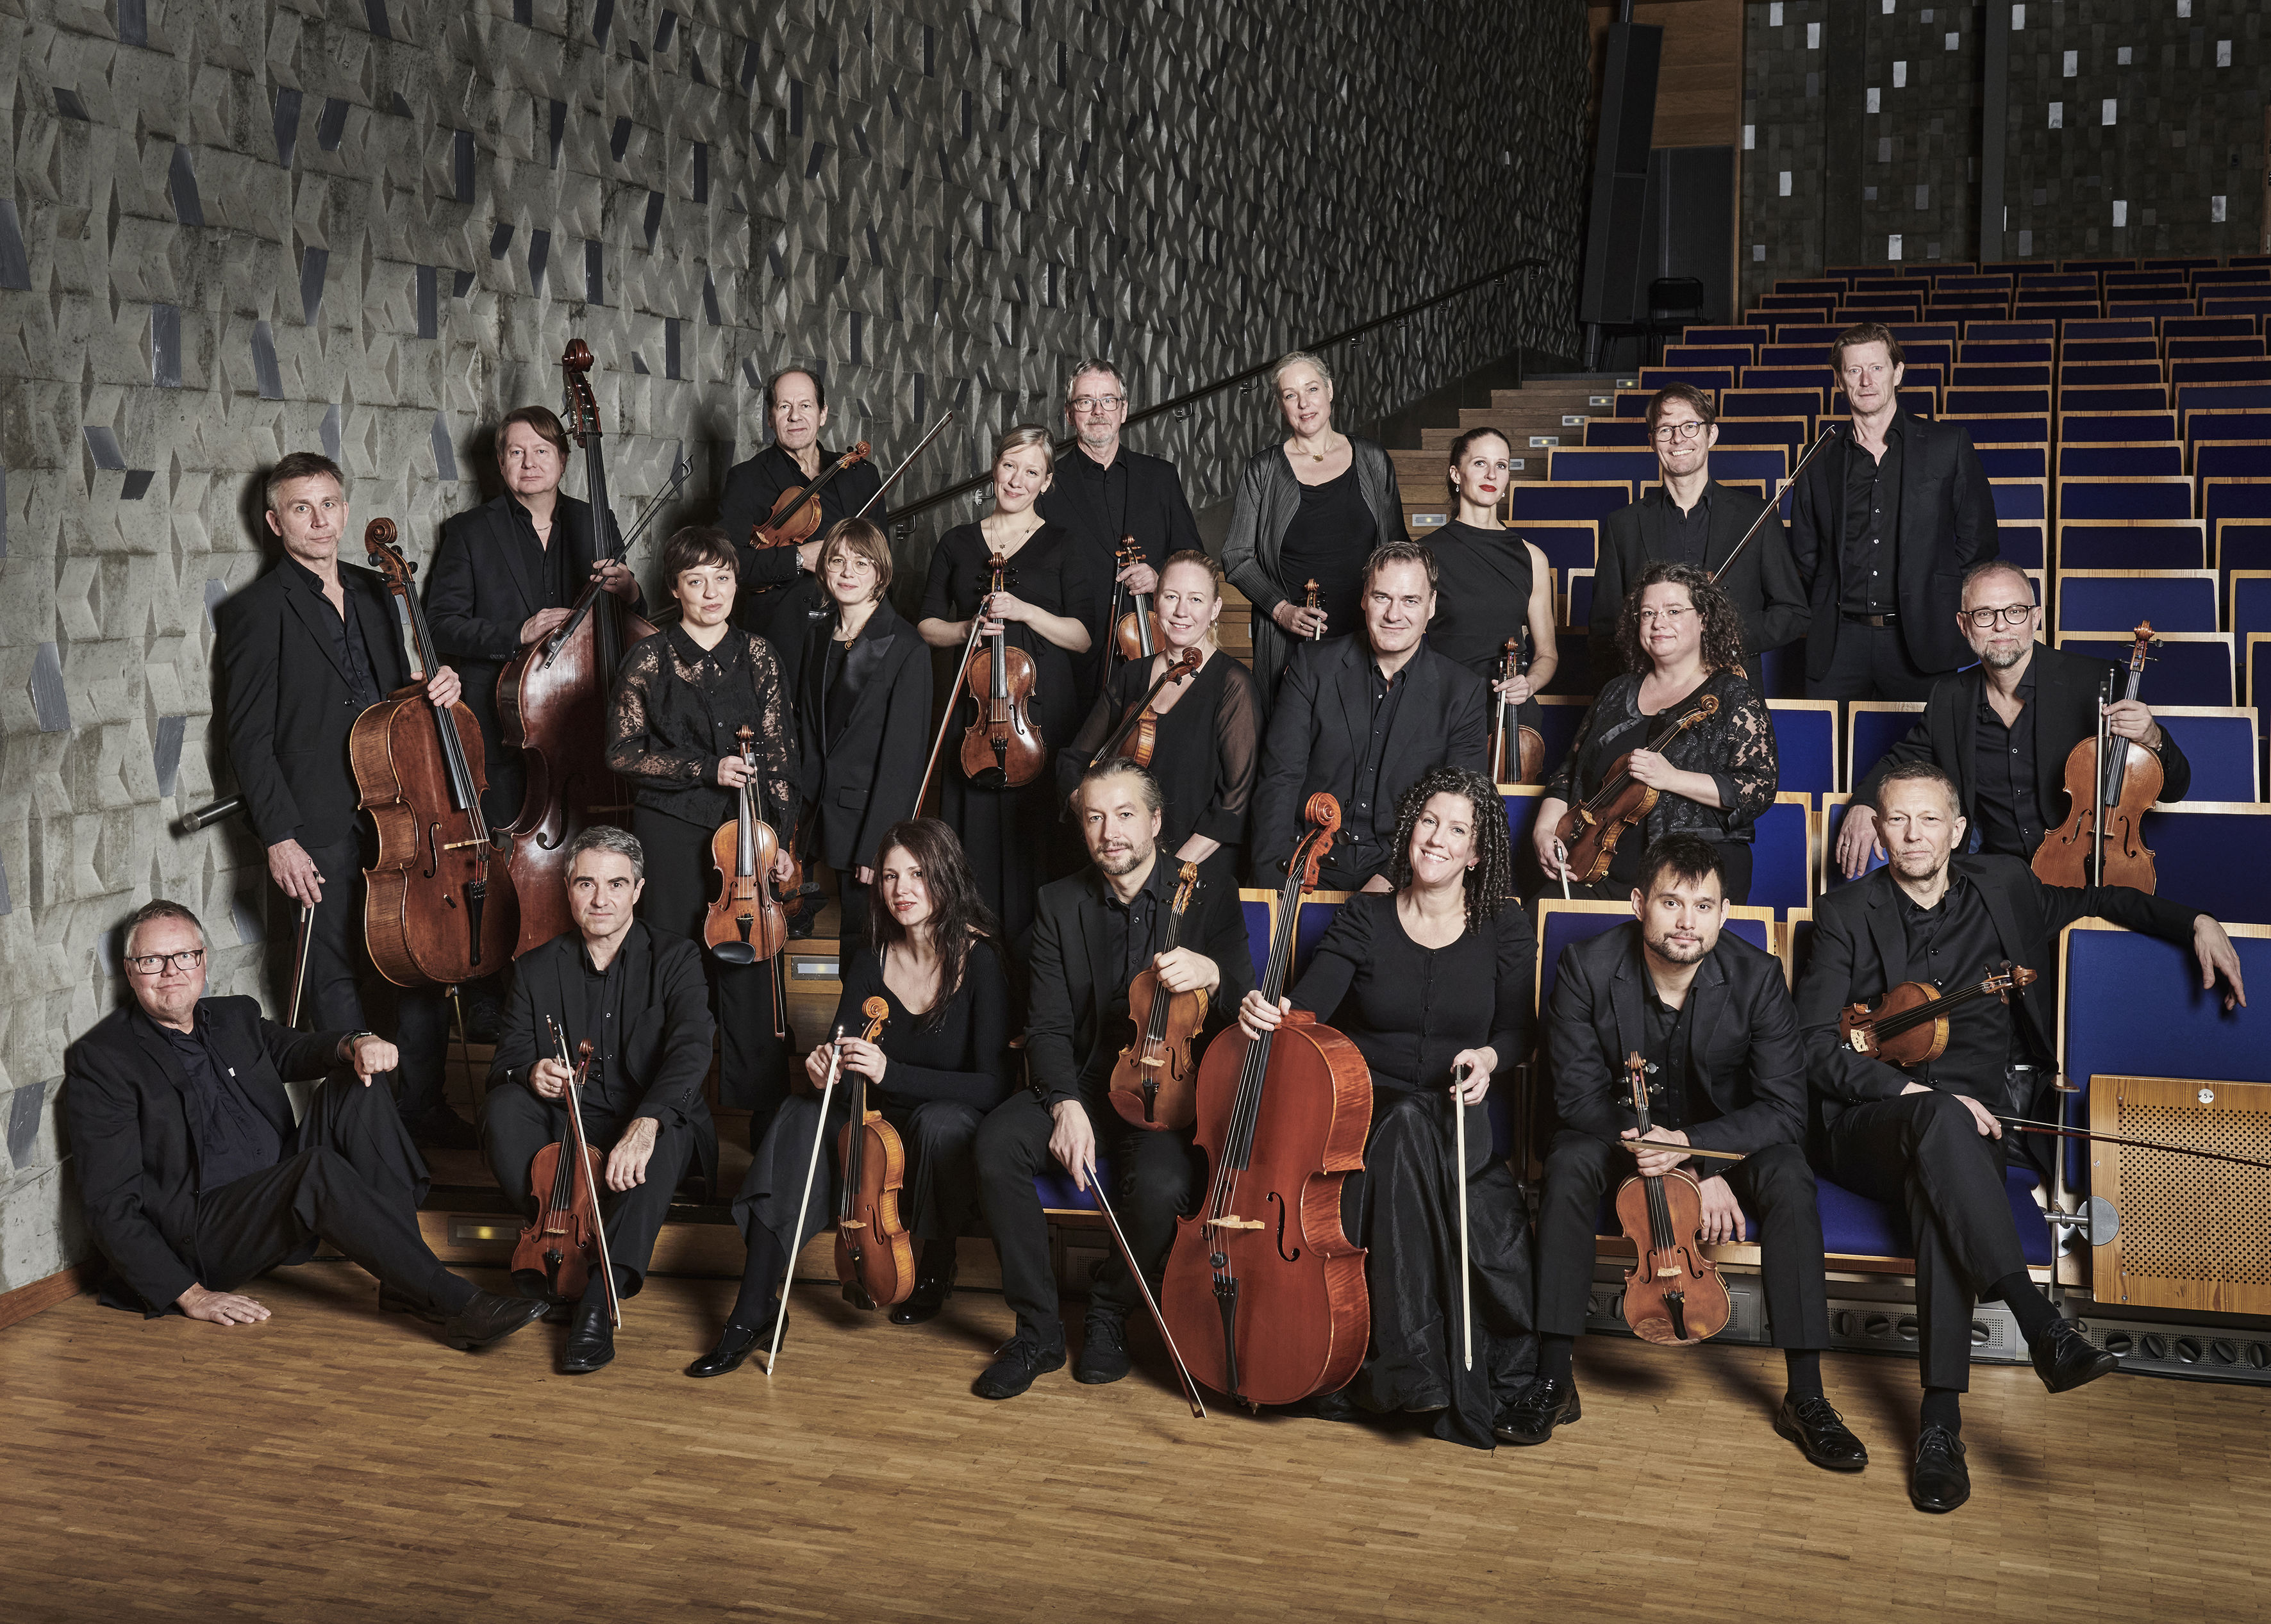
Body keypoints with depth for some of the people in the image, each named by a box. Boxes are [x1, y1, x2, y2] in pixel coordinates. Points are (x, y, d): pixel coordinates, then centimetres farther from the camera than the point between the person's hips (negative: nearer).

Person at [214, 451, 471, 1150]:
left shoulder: (376, 596, 15)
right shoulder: (257, 610, -4)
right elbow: (248, 736, -7)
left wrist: (440, 687, 1)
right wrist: (279, 836, -14)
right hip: (322, 828, -5)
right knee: (337, 979, 2)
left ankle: (421, 1106, 19)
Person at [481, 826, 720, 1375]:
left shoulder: (676, 959, -1)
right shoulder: (537, 969, 9)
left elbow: (691, 1051, -18)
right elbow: (507, 1057, 2)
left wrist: (646, 1122, -37)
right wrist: (531, 1073, -25)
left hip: (653, 1126, -3)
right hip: (564, 1127, 3)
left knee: (665, 1137, -38)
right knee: (502, 1107, -27)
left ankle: (598, 1302, -38)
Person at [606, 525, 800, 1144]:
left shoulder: (756, 656, 8)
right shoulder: (650, 658, 2)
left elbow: (780, 756, 8)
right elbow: (623, 751, 0)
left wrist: (780, 837, 1)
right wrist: (707, 769, -9)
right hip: (671, 834, -1)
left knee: (749, 971, -2)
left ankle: (767, 1118, 7)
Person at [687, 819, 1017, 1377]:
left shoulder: (981, 959, -16)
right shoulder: (873, 960, -1)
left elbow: (993, 1084, -21)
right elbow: (840, 1056, 1)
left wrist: (890, 1072, -31)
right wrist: (824, 1068, -25)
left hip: (957, 1123, -4)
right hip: (885, 1121, 5)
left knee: (939, 1123, -38)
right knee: (800, 1117, -22)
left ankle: (936, 1267, -7)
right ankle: (755, 1311, -25)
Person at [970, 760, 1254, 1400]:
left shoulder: (1210, 901, 0)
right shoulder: (1060, 905, 6)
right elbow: (1049, 1026, 0)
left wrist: (1212, 974, -29)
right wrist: (1065, 1103, -20)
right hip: (1084, 1085, 3)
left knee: (1161, 1185, -34)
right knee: (997, 1140, -27)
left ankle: (1109, 1312, -1)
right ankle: (1038, 1329, -13)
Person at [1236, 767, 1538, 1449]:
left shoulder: (1505, 928, 8)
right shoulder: (1365, 918, 4)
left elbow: (1517, 1033, 7)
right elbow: (1309, 1001, -10)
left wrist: (1488, 1055, -17)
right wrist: (1267, 1012, -33)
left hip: (1458, 1124, 1)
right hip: (1367, 1116, -1)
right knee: (1405, 1125, -39)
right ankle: (1412, 1363, -33)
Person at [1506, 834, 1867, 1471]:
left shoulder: (1758, 977, -19)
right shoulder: (1587, 967, -19)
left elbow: (1784, 1109, -18)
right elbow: (1579, 1093, -17)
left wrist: (1693, 1146, -36)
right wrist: (1693, 1174, -26)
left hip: (1725, 1136, 0)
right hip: (1620, 1132, 0)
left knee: (1790, 1179, -30)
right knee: (1568, 1164, -32)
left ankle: (1805, 1396, -23)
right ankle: (1554, 1381, -26)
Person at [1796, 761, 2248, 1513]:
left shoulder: (2002, 887, 16)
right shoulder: (1848, 913, 8)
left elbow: (2100, 901, 33)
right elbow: (1816, 1045, -3)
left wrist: (2196, 923, 15)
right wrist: (1918, 1093, -16)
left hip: (1975, 1117, 1)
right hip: (1870, 1125, -1)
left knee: (1939, 1188, -36)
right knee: (1940, 1120, -39)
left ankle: (1941, 1415, -41)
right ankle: (2043, 1326, -47)